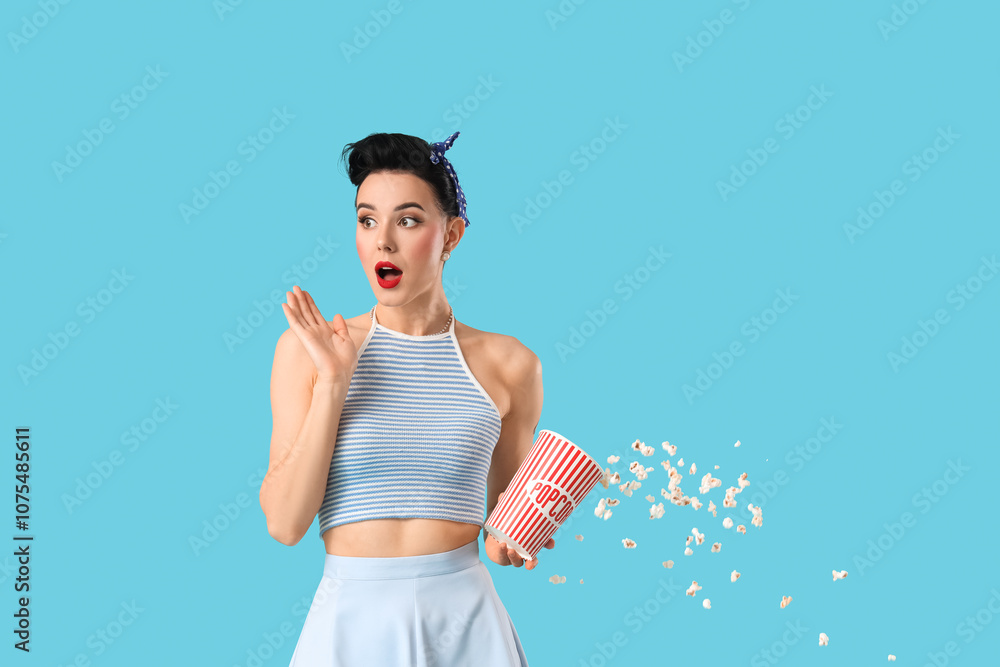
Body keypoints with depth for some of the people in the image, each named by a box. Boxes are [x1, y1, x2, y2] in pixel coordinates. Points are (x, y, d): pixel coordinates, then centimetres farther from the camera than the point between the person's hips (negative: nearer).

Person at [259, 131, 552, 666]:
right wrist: (333, 382, -12)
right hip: (350, 621, -1)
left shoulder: (507, 364, 1)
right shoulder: (306, 349, -1)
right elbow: (284, 522, -8)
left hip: (465, 621, 1)